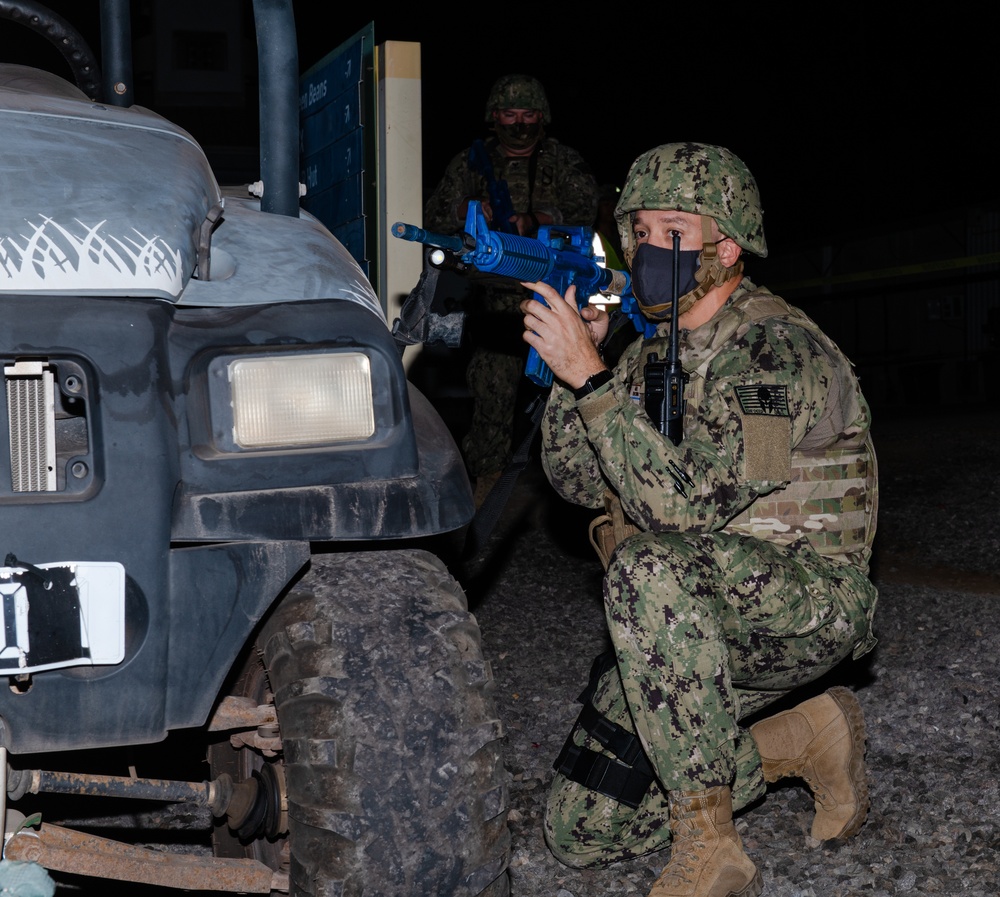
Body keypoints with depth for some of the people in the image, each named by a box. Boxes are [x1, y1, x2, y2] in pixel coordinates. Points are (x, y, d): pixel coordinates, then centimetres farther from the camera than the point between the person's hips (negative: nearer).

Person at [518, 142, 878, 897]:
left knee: (651, 566, -39)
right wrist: (573, 363, -8)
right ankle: (800, 741, 16)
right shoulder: (654, 353, 9)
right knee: (581, 830, 2)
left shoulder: (774, 347, -18)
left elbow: (688, 501, -29)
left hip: (808, 602, -8)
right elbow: (579, 480, 5)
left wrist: (590, 378, -28)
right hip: (691, 624, 8)